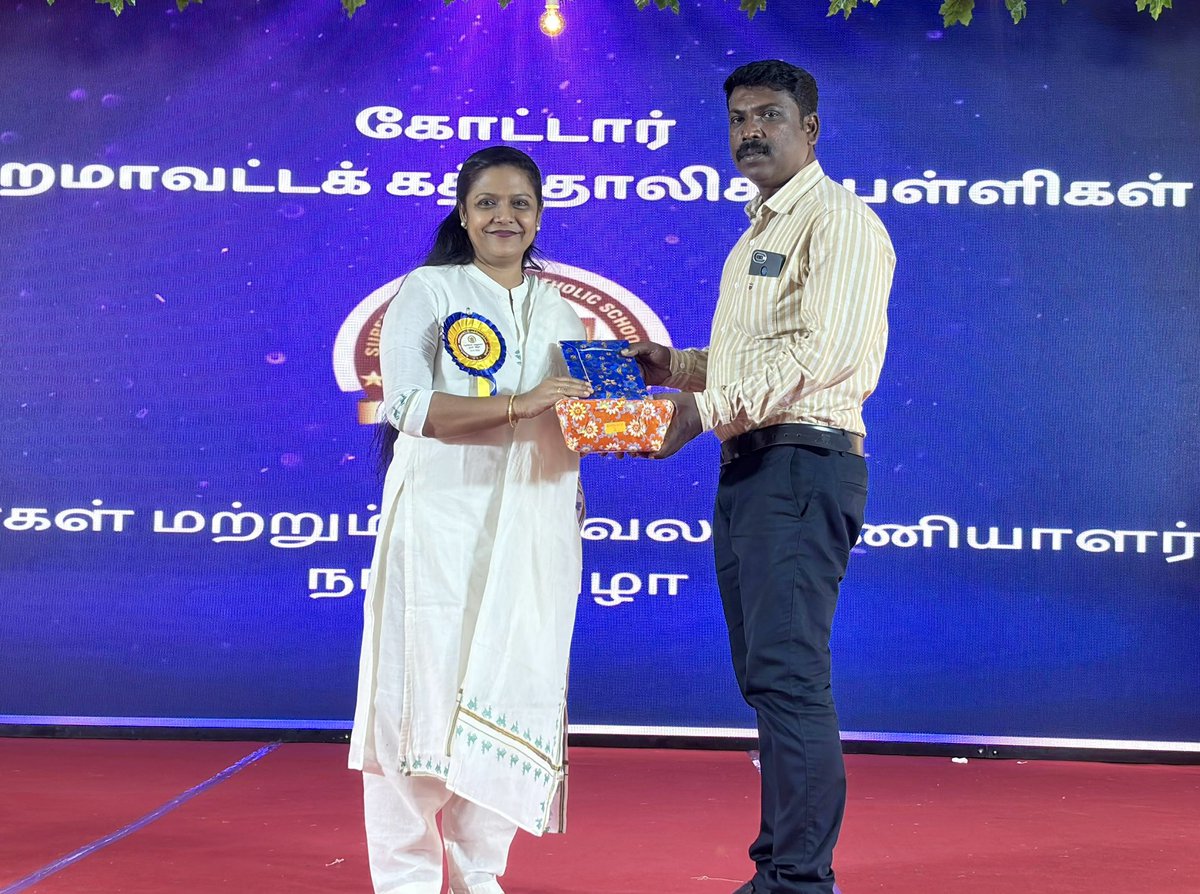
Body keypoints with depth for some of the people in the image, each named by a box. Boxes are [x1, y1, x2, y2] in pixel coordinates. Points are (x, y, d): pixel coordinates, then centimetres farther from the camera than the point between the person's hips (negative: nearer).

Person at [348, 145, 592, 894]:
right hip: (442, 518, -4)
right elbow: (409, 404, -12)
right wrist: (519, 405, -21)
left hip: (535, 526, 4)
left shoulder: (561, 310, 17)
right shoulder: (427, 293, 1)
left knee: (512, 688, 3)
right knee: (424, 686, -5)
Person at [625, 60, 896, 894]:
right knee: (767, 678, 11)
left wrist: (704, 409, -21)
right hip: (748, 469, 10)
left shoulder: (839, 221, -7)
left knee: (790, 676, -13)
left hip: (803, 463, -10)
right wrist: (675, 366, 11)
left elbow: (823, 350, -20)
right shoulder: (758, 234, 23)